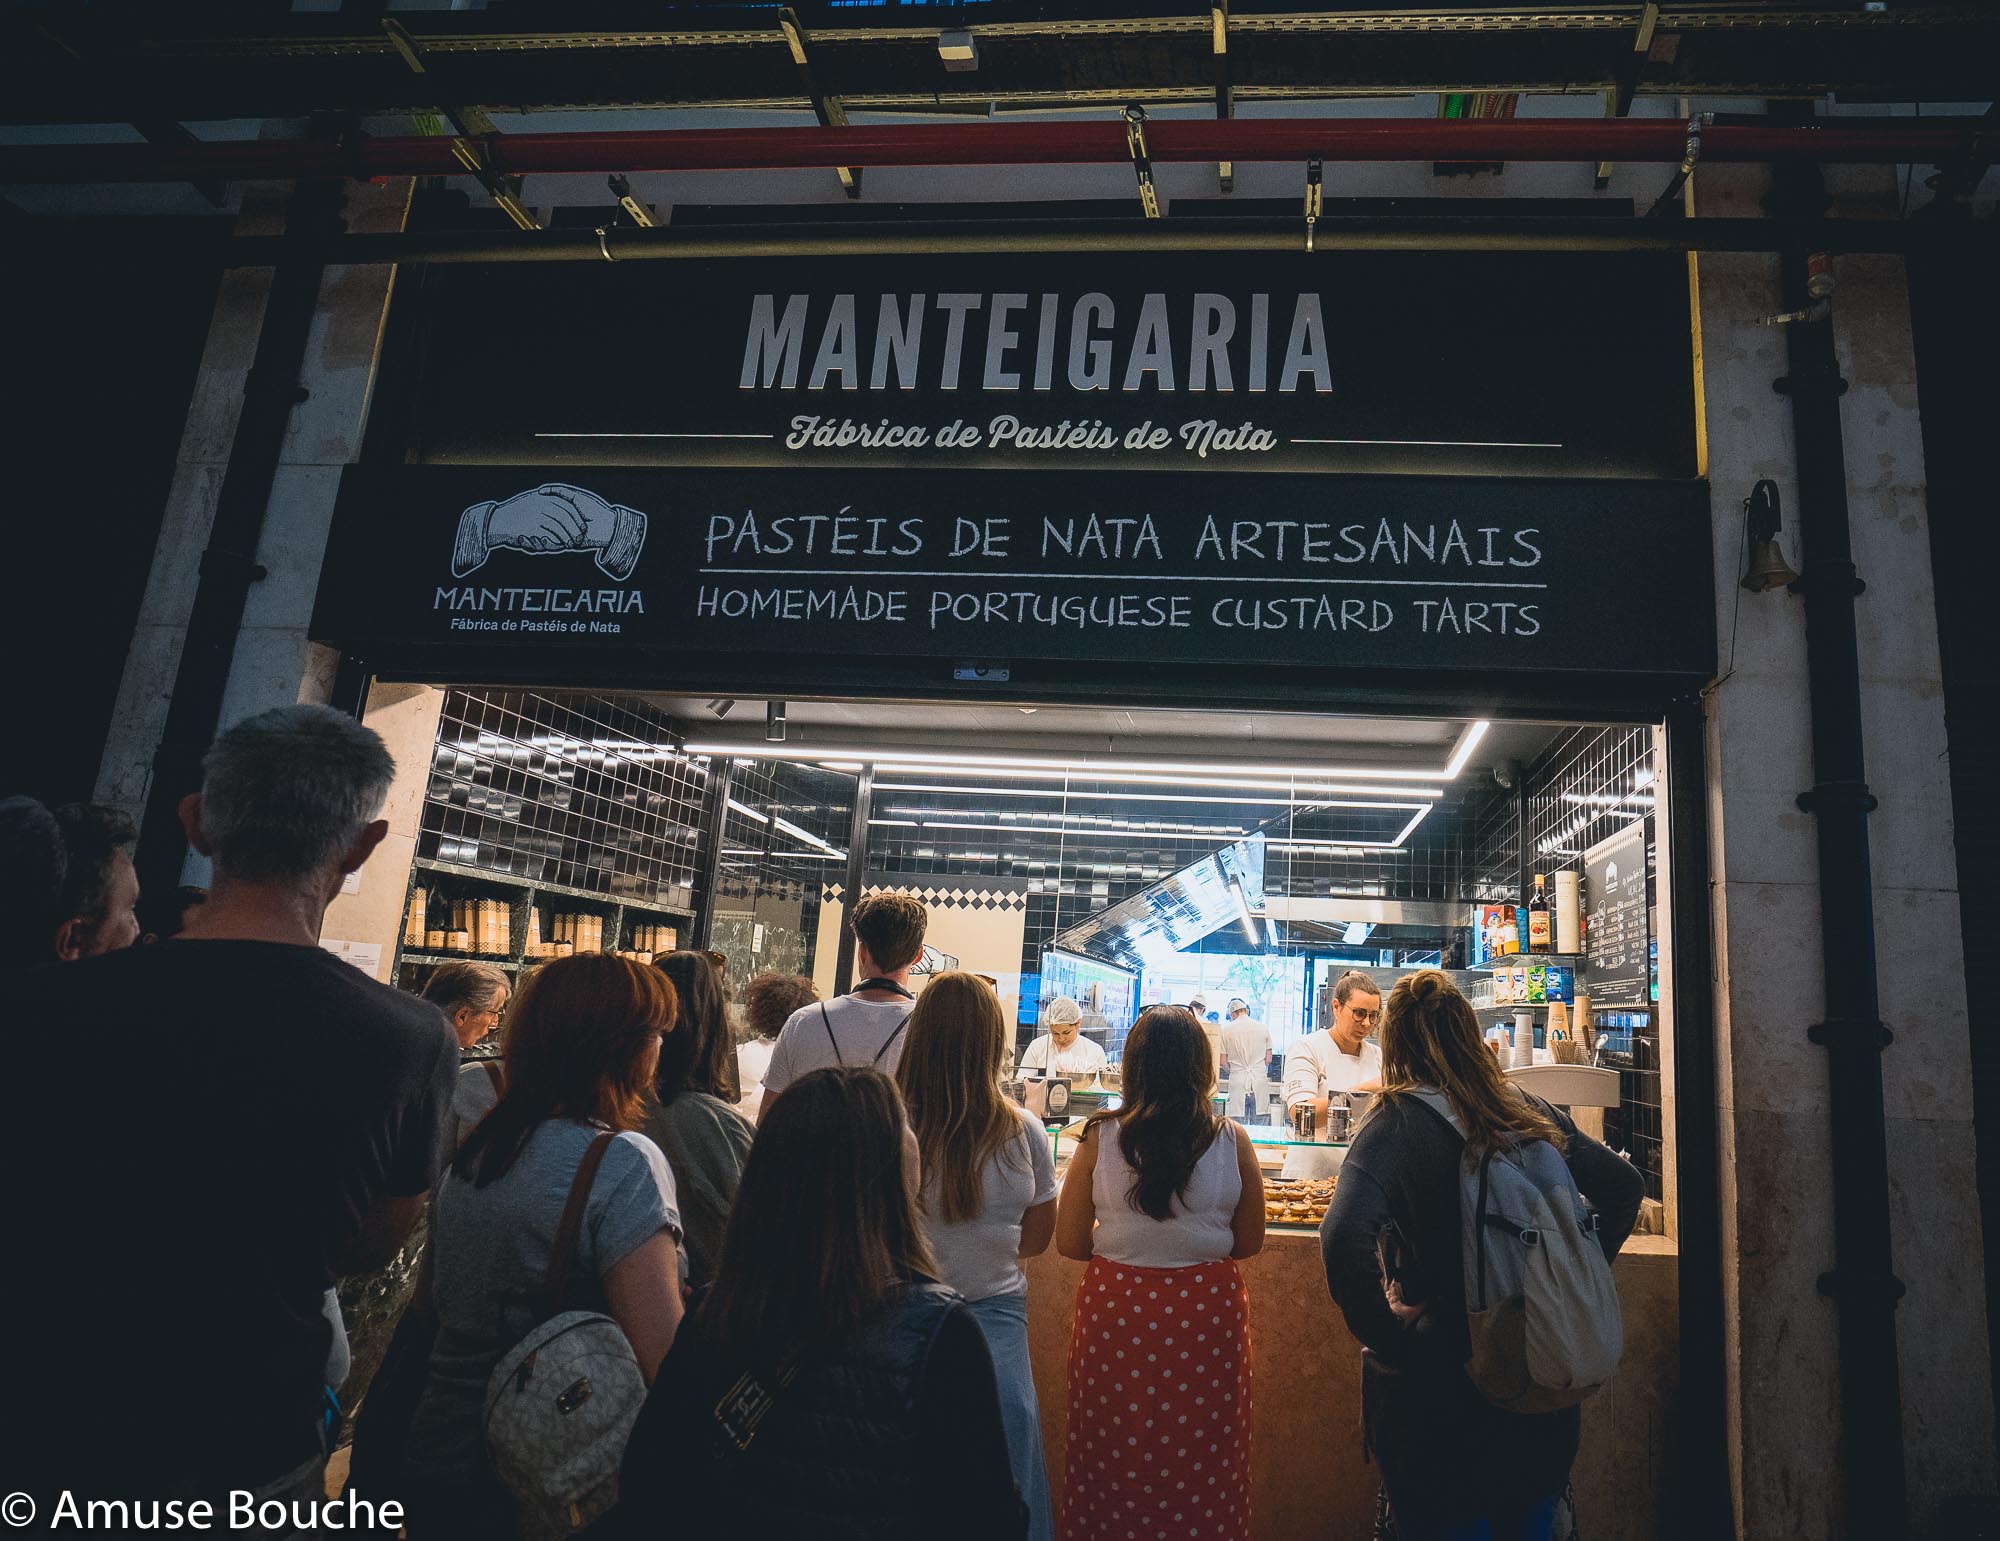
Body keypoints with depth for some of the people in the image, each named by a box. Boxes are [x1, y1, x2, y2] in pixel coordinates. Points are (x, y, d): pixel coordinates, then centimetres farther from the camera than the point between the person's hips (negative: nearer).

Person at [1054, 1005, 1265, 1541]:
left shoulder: (1100, 1138, -10)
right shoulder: (1232, 1142, -9)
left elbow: (1070, 1242, -4)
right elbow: (1249, 1243, 2)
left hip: (1115, 1310, 0)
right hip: (1207, 1313, 0)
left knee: (1114, 1458, 16)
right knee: (1201, 1465, 17)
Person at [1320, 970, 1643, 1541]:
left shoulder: (1399, 1122, -17)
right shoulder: (1531, 1111, 1)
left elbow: (1345, 1236, -32)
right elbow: (1625, 1186, 12)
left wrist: (1385, 1333, -19)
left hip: (1438, 1377, -5)